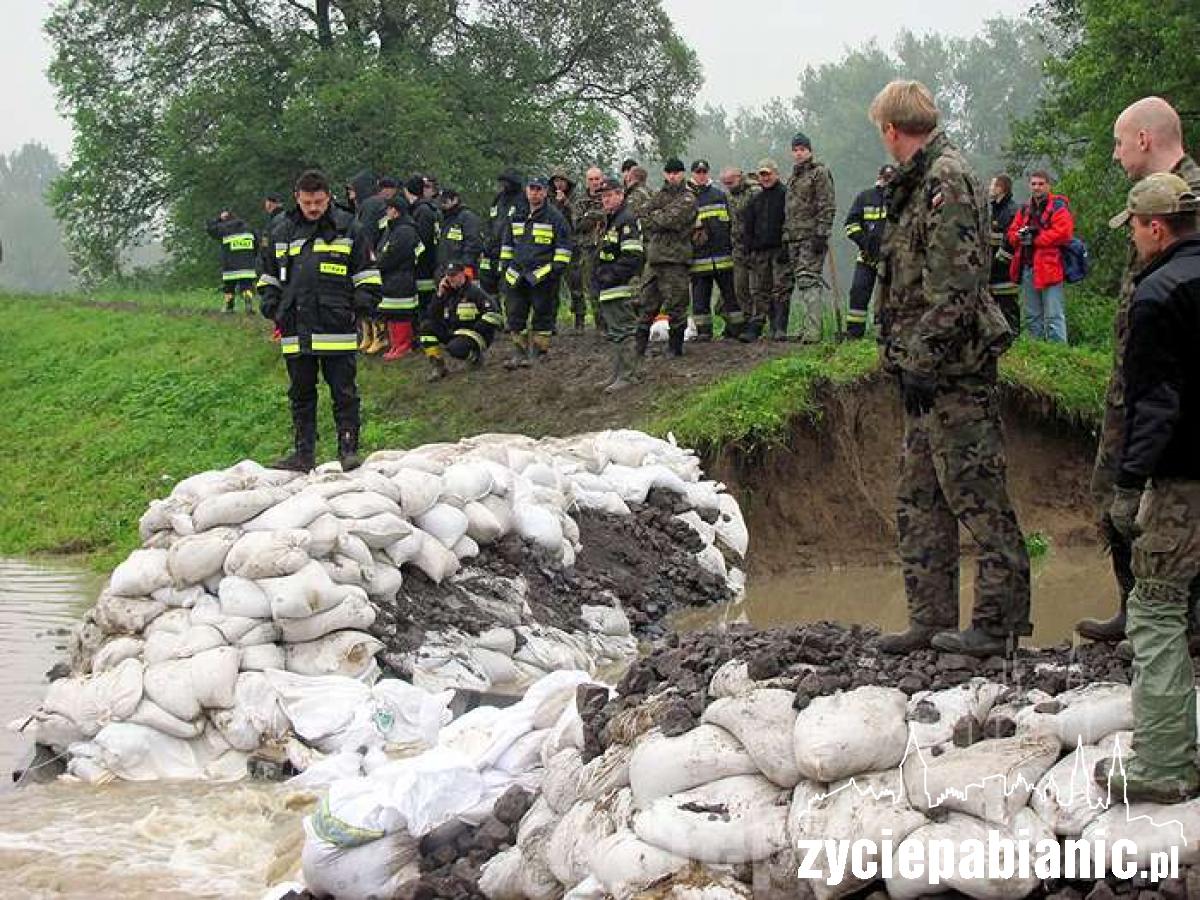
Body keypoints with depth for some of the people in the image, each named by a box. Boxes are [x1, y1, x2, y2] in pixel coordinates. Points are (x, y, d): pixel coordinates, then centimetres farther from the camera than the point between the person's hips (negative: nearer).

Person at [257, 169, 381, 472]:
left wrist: (363, 303, -5)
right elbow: (269, 276, 22)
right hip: (295, 330, 3)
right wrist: (271, 306, 8)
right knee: (301, 395, 9)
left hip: (337, 328, -3)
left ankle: (348, 449, 7)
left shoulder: (348, 229, 2)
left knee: (344, 393, 0)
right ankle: (304, 453, 15)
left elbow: (367, 274, 7)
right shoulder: (282, 233, 11)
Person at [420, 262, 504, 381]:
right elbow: (431, 316, 4)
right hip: (452, 333, 7)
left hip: (476, 335, -7)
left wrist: (475, 331, -18)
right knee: (426, 326, -12)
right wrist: (439, 295, -6)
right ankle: (437, 366, -12)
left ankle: (475, 356, 0)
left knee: (455, 349, -37)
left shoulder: (475, 292, -10)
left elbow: (494, 315, -18)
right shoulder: (447, 293, 10)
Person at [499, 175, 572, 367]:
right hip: (517, 276, 5)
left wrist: (557, 269, -9)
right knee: (516, 316, 6)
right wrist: (506, 265, 14)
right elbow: (507, 243, 24)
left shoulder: (554, 217, -2)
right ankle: (519, 355, 13)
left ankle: (540, 355, 7)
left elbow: (564, 246, -2)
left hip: (542, 277, -5)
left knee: (542, 317, 0)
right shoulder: (517, 216, 14)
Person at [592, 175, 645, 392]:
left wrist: (611, 275, -20)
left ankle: (627, 376, -7)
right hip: (608, 289, 11)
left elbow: (633, 256, -21)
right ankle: (618, 373, 23)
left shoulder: (626, 220, -13)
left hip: (621, 288, -11)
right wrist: (598, 276, 18)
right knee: (612, 332, 15)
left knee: (622, 331, -9)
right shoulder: (609, 220, 20)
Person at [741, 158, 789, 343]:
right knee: (759, 292, 2)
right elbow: (749, 228, 21)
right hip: (759, 252, 5)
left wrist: (786, 247, -14)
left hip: (780, 250, -5)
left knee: (780, 291, -6)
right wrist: (750, 250, 10)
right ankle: (753, 329, -1)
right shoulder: (755, 200, 19)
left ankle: (779, 328, -6)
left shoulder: (785, 195, 1)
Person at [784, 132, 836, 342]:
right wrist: (786, 233, 20)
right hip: (795, 238, 8)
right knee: (801, 282, 9)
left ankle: (812, 331, -19)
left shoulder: (820, 173, -4)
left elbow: (827, 207, -11)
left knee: (809, 281, -15)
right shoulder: (793, 177, 22)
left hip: (812, 237, -8)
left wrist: (821, 234, -18)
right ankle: (798, 329, 12)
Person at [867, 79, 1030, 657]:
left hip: (954, 370, -11)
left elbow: (954, 284, -21)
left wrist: (923, 361, -20)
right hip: (932, 371, 11)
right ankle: (931, 620, 19)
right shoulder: (922, 182, 17)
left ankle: (999, 622, -2)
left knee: (975, 493, -6)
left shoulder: (946, 181, -14)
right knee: (920, 500, 13)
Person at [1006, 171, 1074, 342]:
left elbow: (1063, 233, -17)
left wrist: (1035, 238, -14)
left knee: (1053, 317, -10)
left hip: (1049, 268, -8)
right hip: (1027, 268, 8)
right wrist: (1020, 235, -7)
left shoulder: (1058, 207, -5)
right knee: (1032, 316, 15)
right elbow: (1011, 233, 17)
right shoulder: (1025, 210, 18)